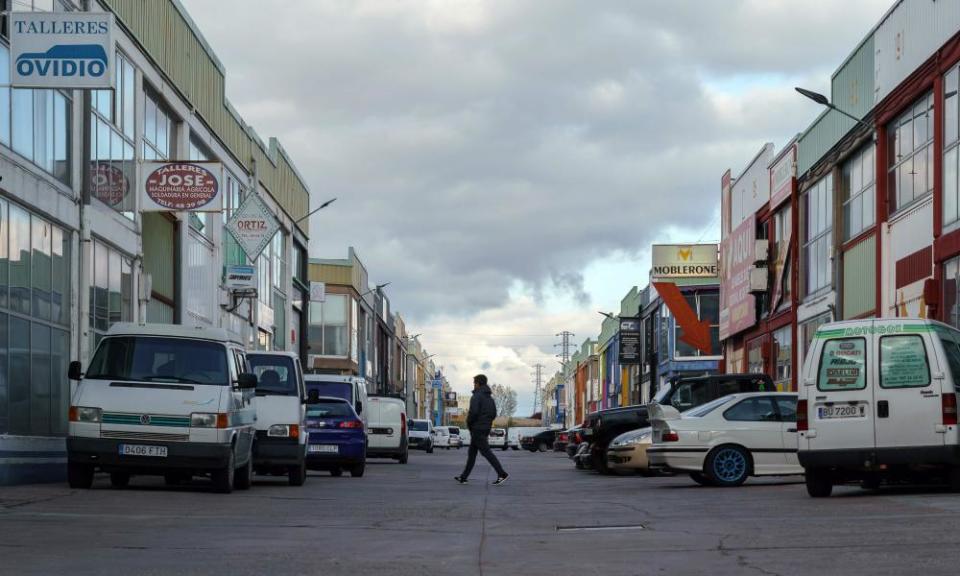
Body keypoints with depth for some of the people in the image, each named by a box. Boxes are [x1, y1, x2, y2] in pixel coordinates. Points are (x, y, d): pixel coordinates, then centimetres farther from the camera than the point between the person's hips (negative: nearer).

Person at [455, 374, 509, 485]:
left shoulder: (476, 396, -13)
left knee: (486, 451, -10)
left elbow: (473, 412, -23)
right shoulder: (489, 397, 14)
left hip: (477, 429, -9)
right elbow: (494, 414, 14)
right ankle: (463, 477, 16)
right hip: (486, 428, 9)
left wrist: (469, 423, -7)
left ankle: (502, 474, -17)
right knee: (472, 453, 13)